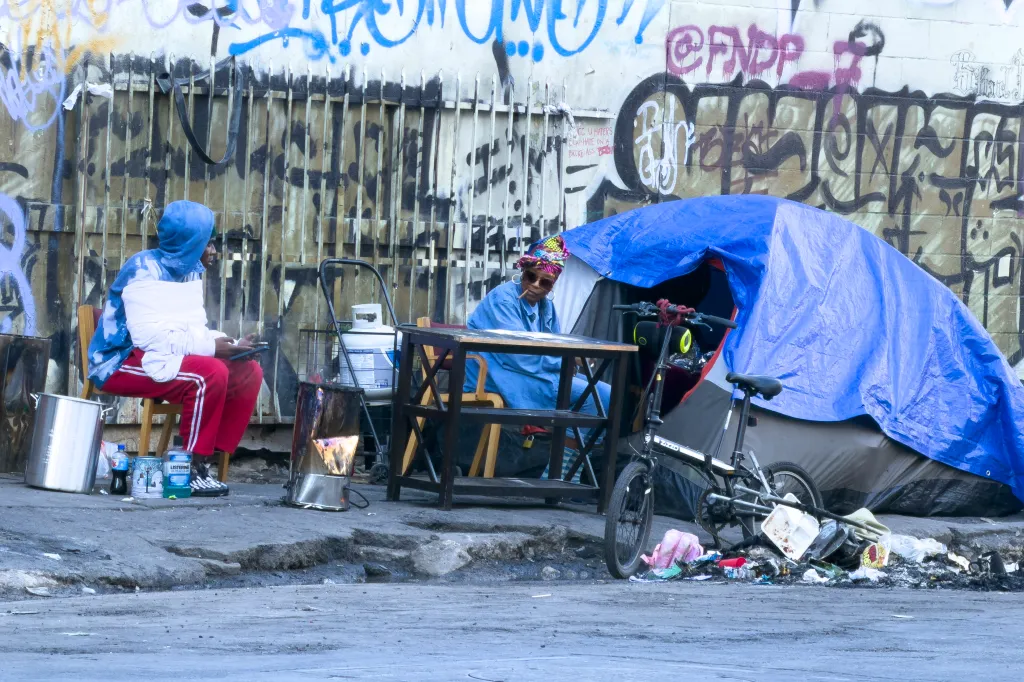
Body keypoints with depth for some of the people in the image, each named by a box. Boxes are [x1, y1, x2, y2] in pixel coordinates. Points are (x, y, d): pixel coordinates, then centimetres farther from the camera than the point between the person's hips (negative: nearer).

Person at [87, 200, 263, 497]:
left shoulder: (191, 271, 10)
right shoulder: (145, 270, -17)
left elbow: (194, 331, 12)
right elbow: (148, 337, -26)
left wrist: (226, 344, -8)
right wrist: (211, 347, -24)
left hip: (166, 360, 9)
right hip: (123, 362, -9)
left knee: (249, 373, -1)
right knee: (210, 373, -30)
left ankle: (211, 459, -4)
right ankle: (193, 468, -23)